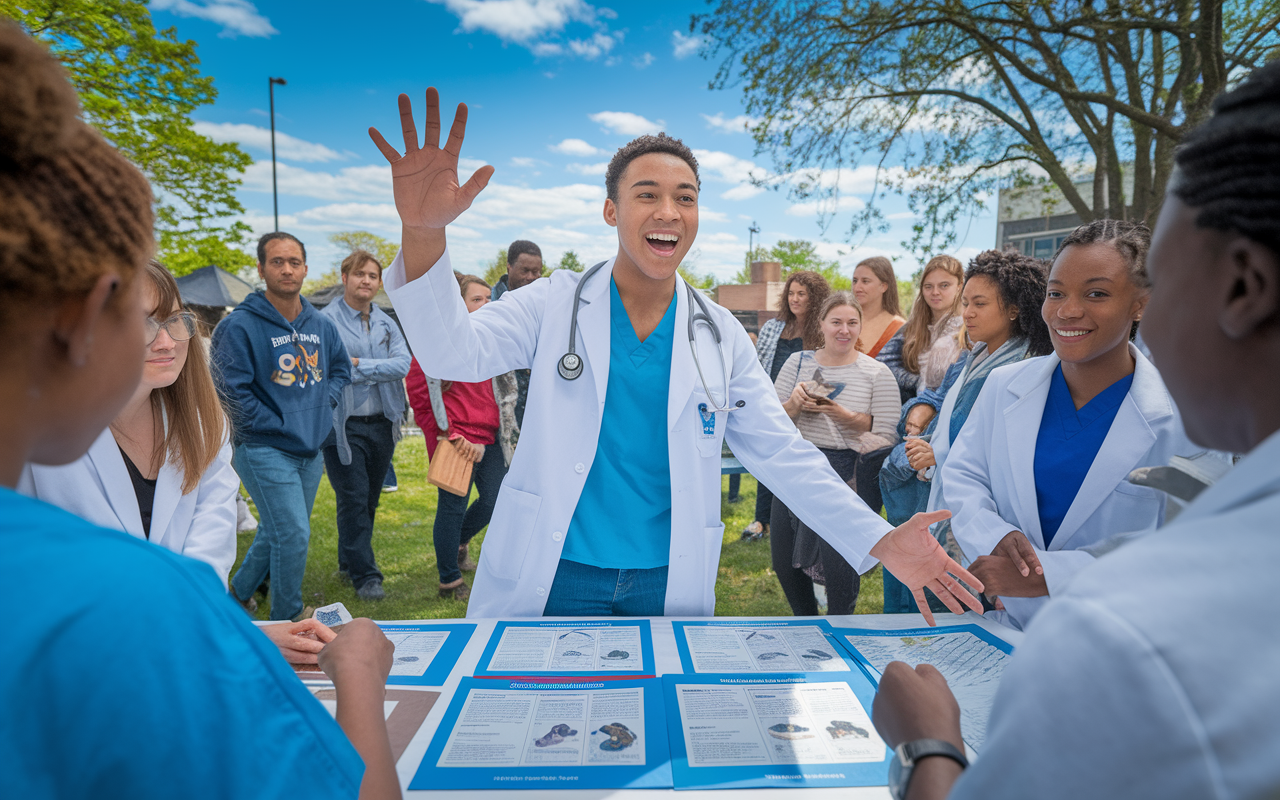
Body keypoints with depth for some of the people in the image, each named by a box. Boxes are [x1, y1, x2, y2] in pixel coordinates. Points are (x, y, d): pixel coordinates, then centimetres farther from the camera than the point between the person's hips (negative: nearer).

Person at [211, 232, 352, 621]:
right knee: (294, 534, -9)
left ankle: (241, 589, 43)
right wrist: (277, 426, -14)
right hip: (265, 450, -6)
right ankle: (288, 620, 10)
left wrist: (324, 401, 6)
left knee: (277, 530, 18)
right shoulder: (240, 325, -12)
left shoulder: (321, 324, 7)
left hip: (311, 450, 6)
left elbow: (341, 368, 22)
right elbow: (231, 391, -15)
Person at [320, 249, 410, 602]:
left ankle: (349, 562, 32)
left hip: (382, 424, 6)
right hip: (344, 425, -5)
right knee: (353, 500, -3)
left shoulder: (387, 323, 10)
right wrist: (379, 369, -12)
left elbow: (403, 364, -4)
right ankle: (364, 575, 7)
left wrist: (359, 364, -13)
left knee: (370, 499, 14)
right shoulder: (325, 320, -6)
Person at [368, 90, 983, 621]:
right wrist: (424, 231, -33)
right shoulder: (556, 303, -3)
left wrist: (880, 543, -7)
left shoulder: (721, 336, 2)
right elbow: (452, 353, -15)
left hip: (668, 588, 2)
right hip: (551, 579, -1)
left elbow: (783, 456, 2)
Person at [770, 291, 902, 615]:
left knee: (837, 560, -8)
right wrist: (794, 405, -15)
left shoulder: (877, 373, -1)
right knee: (784, 558, 8)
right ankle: (805, 622, 35)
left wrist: (844, 416, -19)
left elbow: (887, 433, -7)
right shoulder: (798, 362, 7)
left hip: (847, 475, -3)